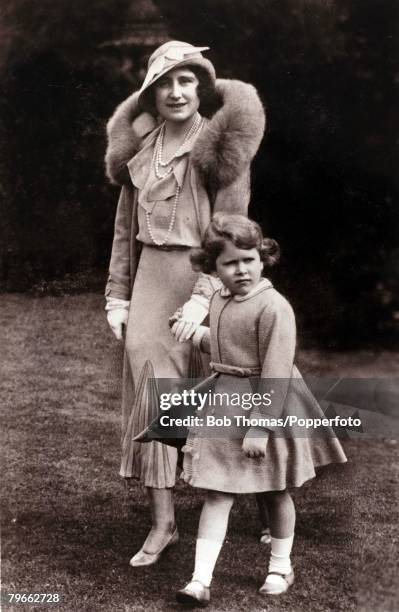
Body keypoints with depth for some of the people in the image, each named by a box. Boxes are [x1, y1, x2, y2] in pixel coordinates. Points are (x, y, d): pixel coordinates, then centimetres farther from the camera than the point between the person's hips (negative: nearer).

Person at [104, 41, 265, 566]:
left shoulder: (222, 144, -7)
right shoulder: (138, 145, 9)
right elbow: (125, 226, 13)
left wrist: (203, 296, -19)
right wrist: (117, 295, 8)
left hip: (202, 275, -4)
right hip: (151, 276, 4)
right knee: (150, 384, 0)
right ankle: (162, 523, 9)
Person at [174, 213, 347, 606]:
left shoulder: (273, 308, -21)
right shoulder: (218, 301, 5)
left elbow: (275, 373, -23)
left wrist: (259, 426, -26)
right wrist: (200, 336, 15)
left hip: (267, 404, -6)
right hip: (224, 403, 6)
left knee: (275, 492, 13)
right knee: (216, 493, 0)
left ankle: (280, 567, 34)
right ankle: (200, 580, 0)